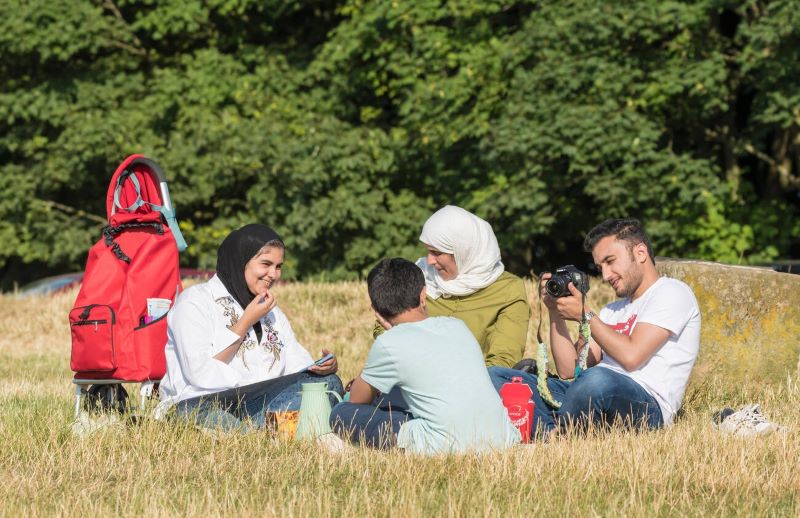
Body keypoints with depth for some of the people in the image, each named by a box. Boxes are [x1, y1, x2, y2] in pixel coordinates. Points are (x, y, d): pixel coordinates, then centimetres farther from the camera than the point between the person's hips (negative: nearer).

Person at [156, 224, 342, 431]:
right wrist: (246, 322, -5)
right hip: (202, 404, -7)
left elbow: (299, 366, 15)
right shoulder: (195, 301, 1)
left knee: (328, 382, -18)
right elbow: (200, 374, -14)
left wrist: (324, 367, -10)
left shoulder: (272, 313, 25)